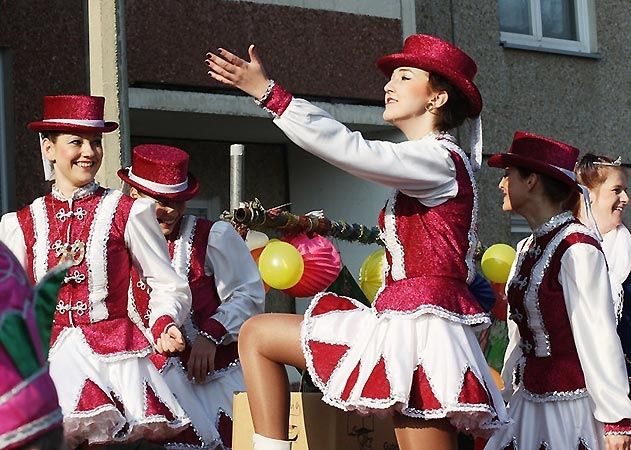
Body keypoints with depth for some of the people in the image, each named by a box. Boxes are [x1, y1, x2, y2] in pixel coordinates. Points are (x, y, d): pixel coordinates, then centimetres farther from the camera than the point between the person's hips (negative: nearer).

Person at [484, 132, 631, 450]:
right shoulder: (528, 248, 11)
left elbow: (598, 338, -17)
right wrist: (507, 397, 19)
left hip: (571, 407, -8)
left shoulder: (577, 248, -15)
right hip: (529, 401, 8)